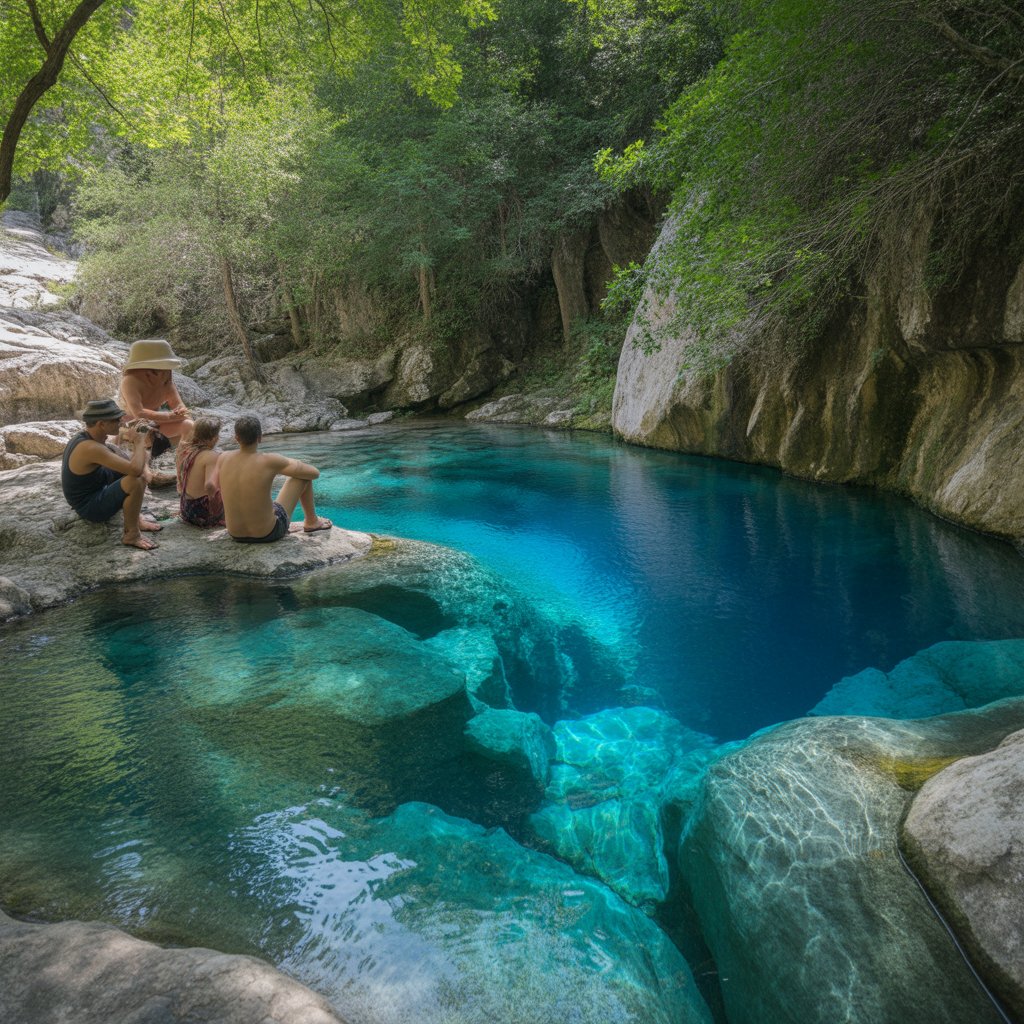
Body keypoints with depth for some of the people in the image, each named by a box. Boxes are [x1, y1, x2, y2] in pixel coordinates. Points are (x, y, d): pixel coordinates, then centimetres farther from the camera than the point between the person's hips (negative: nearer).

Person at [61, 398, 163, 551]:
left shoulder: (83, 437, 2)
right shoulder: (90, 448, -29)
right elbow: (135, 469, -38)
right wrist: (140, 443, -20)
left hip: (90, 494, 10)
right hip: (90, 508, -10)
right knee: (137, 480, -30)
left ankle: (133, 517, 10)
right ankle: (131, 534, -15)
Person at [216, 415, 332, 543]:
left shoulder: (224, 458, -7)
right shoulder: (270, 461, -19)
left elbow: (217, 484, 14)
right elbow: (314, 473, -9)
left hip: (237, 535, 5)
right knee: (304, 475, 9)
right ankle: (311, 522, 31)